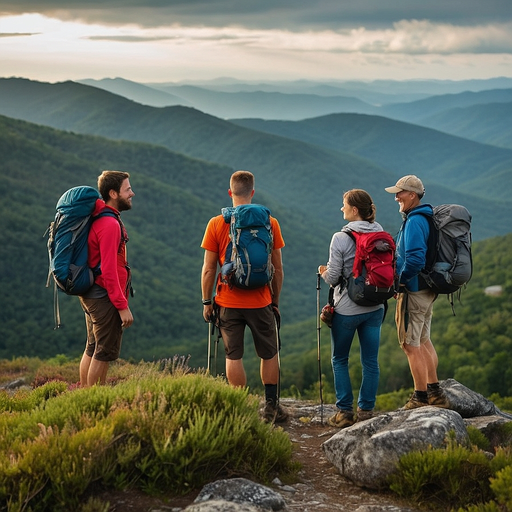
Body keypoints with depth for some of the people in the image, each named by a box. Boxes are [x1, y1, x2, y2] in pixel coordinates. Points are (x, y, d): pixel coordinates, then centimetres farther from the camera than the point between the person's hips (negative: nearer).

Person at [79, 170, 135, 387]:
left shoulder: (98, 218, 10)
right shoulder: (110, 224, -20)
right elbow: (108, 270, -23)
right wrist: (122, 306, -21)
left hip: (90, 294, 10)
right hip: (105, 298, -10)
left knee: (92, 349, 17)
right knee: (105, 352, -2)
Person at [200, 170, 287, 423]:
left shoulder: (216, 224, -4)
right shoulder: (270, 223, -2)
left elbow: (208, 269, -3)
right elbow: (278, 269, 2)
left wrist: (206, 301, 7)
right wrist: (275, 301, 13)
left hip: (228, 302, 0)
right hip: (260, 302, 1)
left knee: (233, 356, 7)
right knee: (269, 354, 14)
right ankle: (271, 407, 20)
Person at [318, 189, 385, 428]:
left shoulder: (341, 238, -16)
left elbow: (333, 278, -13)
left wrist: (324, 272, 8)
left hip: (346, 309, -4)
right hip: (375, 307, 4)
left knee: (340, 360, 11)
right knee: (370, 361, 10)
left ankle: (345, 412, 11)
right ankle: (366, 411, 14)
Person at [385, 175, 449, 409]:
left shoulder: (414, 221, -19)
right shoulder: (426, 218, 12)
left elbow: (415, 259, -29)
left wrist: (399, 281, -15)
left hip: (413, 292, -10)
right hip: (427, 290, 10)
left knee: (410, 345, -2)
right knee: (423, 341, 18)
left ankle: (421, 397, 4)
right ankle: (434, 393, 24)